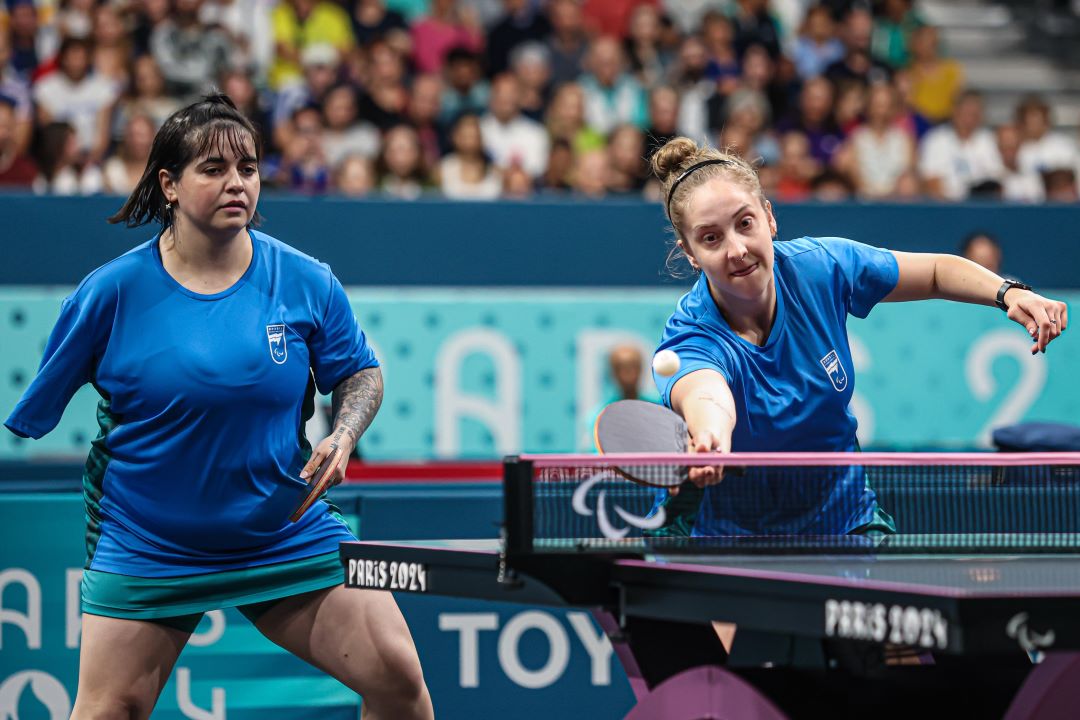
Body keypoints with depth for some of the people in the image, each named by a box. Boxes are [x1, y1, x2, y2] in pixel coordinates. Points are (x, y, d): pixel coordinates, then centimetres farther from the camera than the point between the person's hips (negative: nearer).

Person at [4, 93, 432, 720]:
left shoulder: (307, 283, -5)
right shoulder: (112, 291, -9)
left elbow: (361, 372, 9)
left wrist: (341, 437, -9)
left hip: (290, 536, 2)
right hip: (146, 546, -1)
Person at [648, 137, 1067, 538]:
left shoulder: (821, 267, -12)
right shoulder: (690, 339, -24)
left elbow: (937, 271, 6)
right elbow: (705, 397, -50)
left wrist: (1008, 293, -13)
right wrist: (710, 437, -74)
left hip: (846, 520, 1)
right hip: (735, 532, -1)